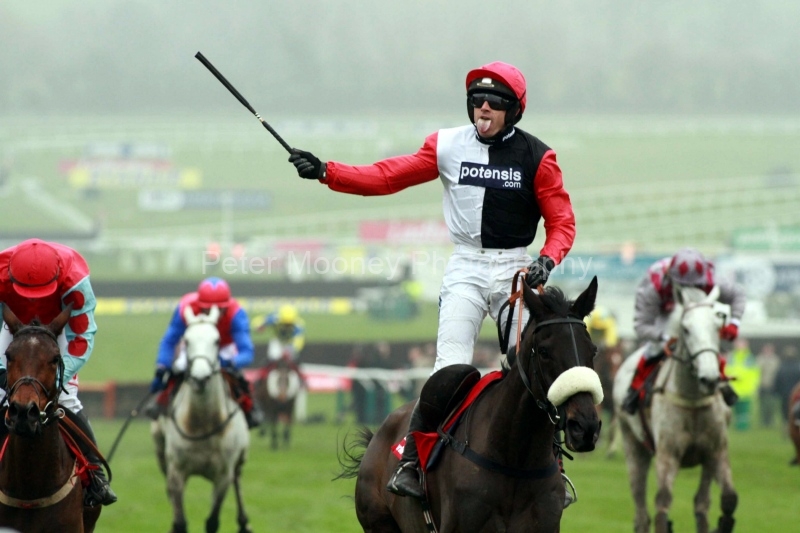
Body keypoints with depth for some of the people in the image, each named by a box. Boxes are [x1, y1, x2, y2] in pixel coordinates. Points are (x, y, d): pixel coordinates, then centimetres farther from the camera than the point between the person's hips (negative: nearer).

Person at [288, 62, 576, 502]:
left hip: (517, 269, 0)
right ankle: (411, 462, -10)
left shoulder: (536, 157, -2)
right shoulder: (449, 145, 1)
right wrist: (325, 172, -15)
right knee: (451, 369, -13)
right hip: (466, 268, 0)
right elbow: (388, 176, -4)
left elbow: (562, 221, -3)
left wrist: (547, 260, -23)